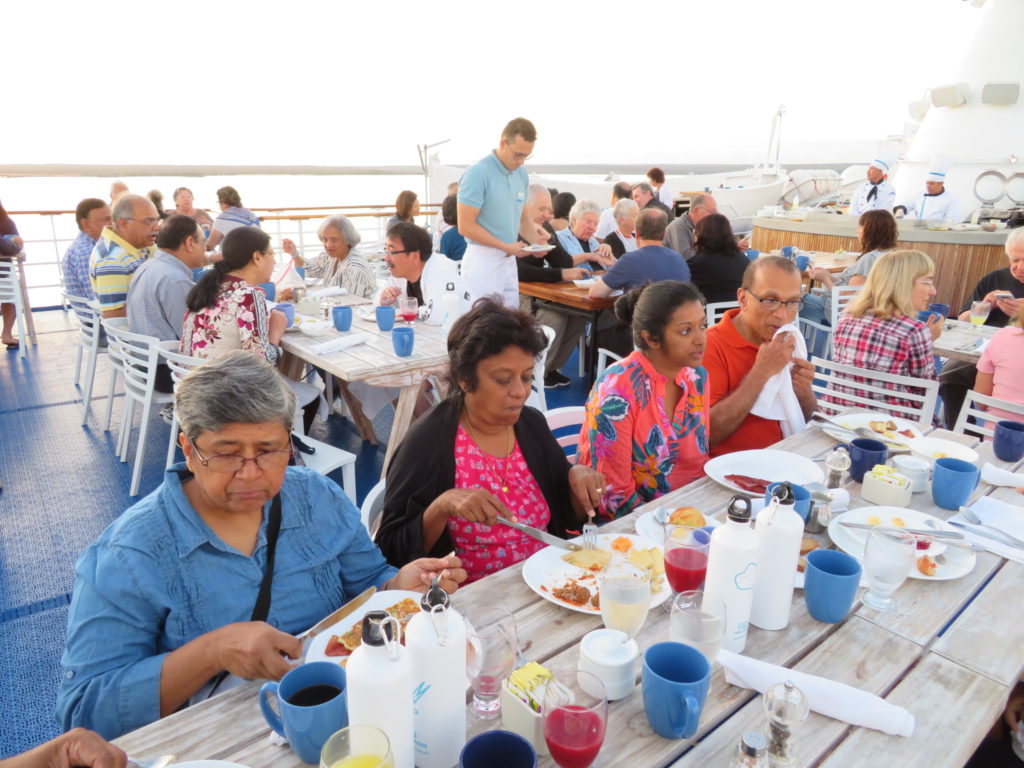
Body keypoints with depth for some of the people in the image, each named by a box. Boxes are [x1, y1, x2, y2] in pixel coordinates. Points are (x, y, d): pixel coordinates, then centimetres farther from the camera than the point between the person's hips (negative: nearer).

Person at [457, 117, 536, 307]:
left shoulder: (521, 174, 7)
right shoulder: (478, 173, -13)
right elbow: (466, 226, -15)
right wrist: (506, 246, -14)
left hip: (509, 260, 7)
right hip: (483, 259, -7)